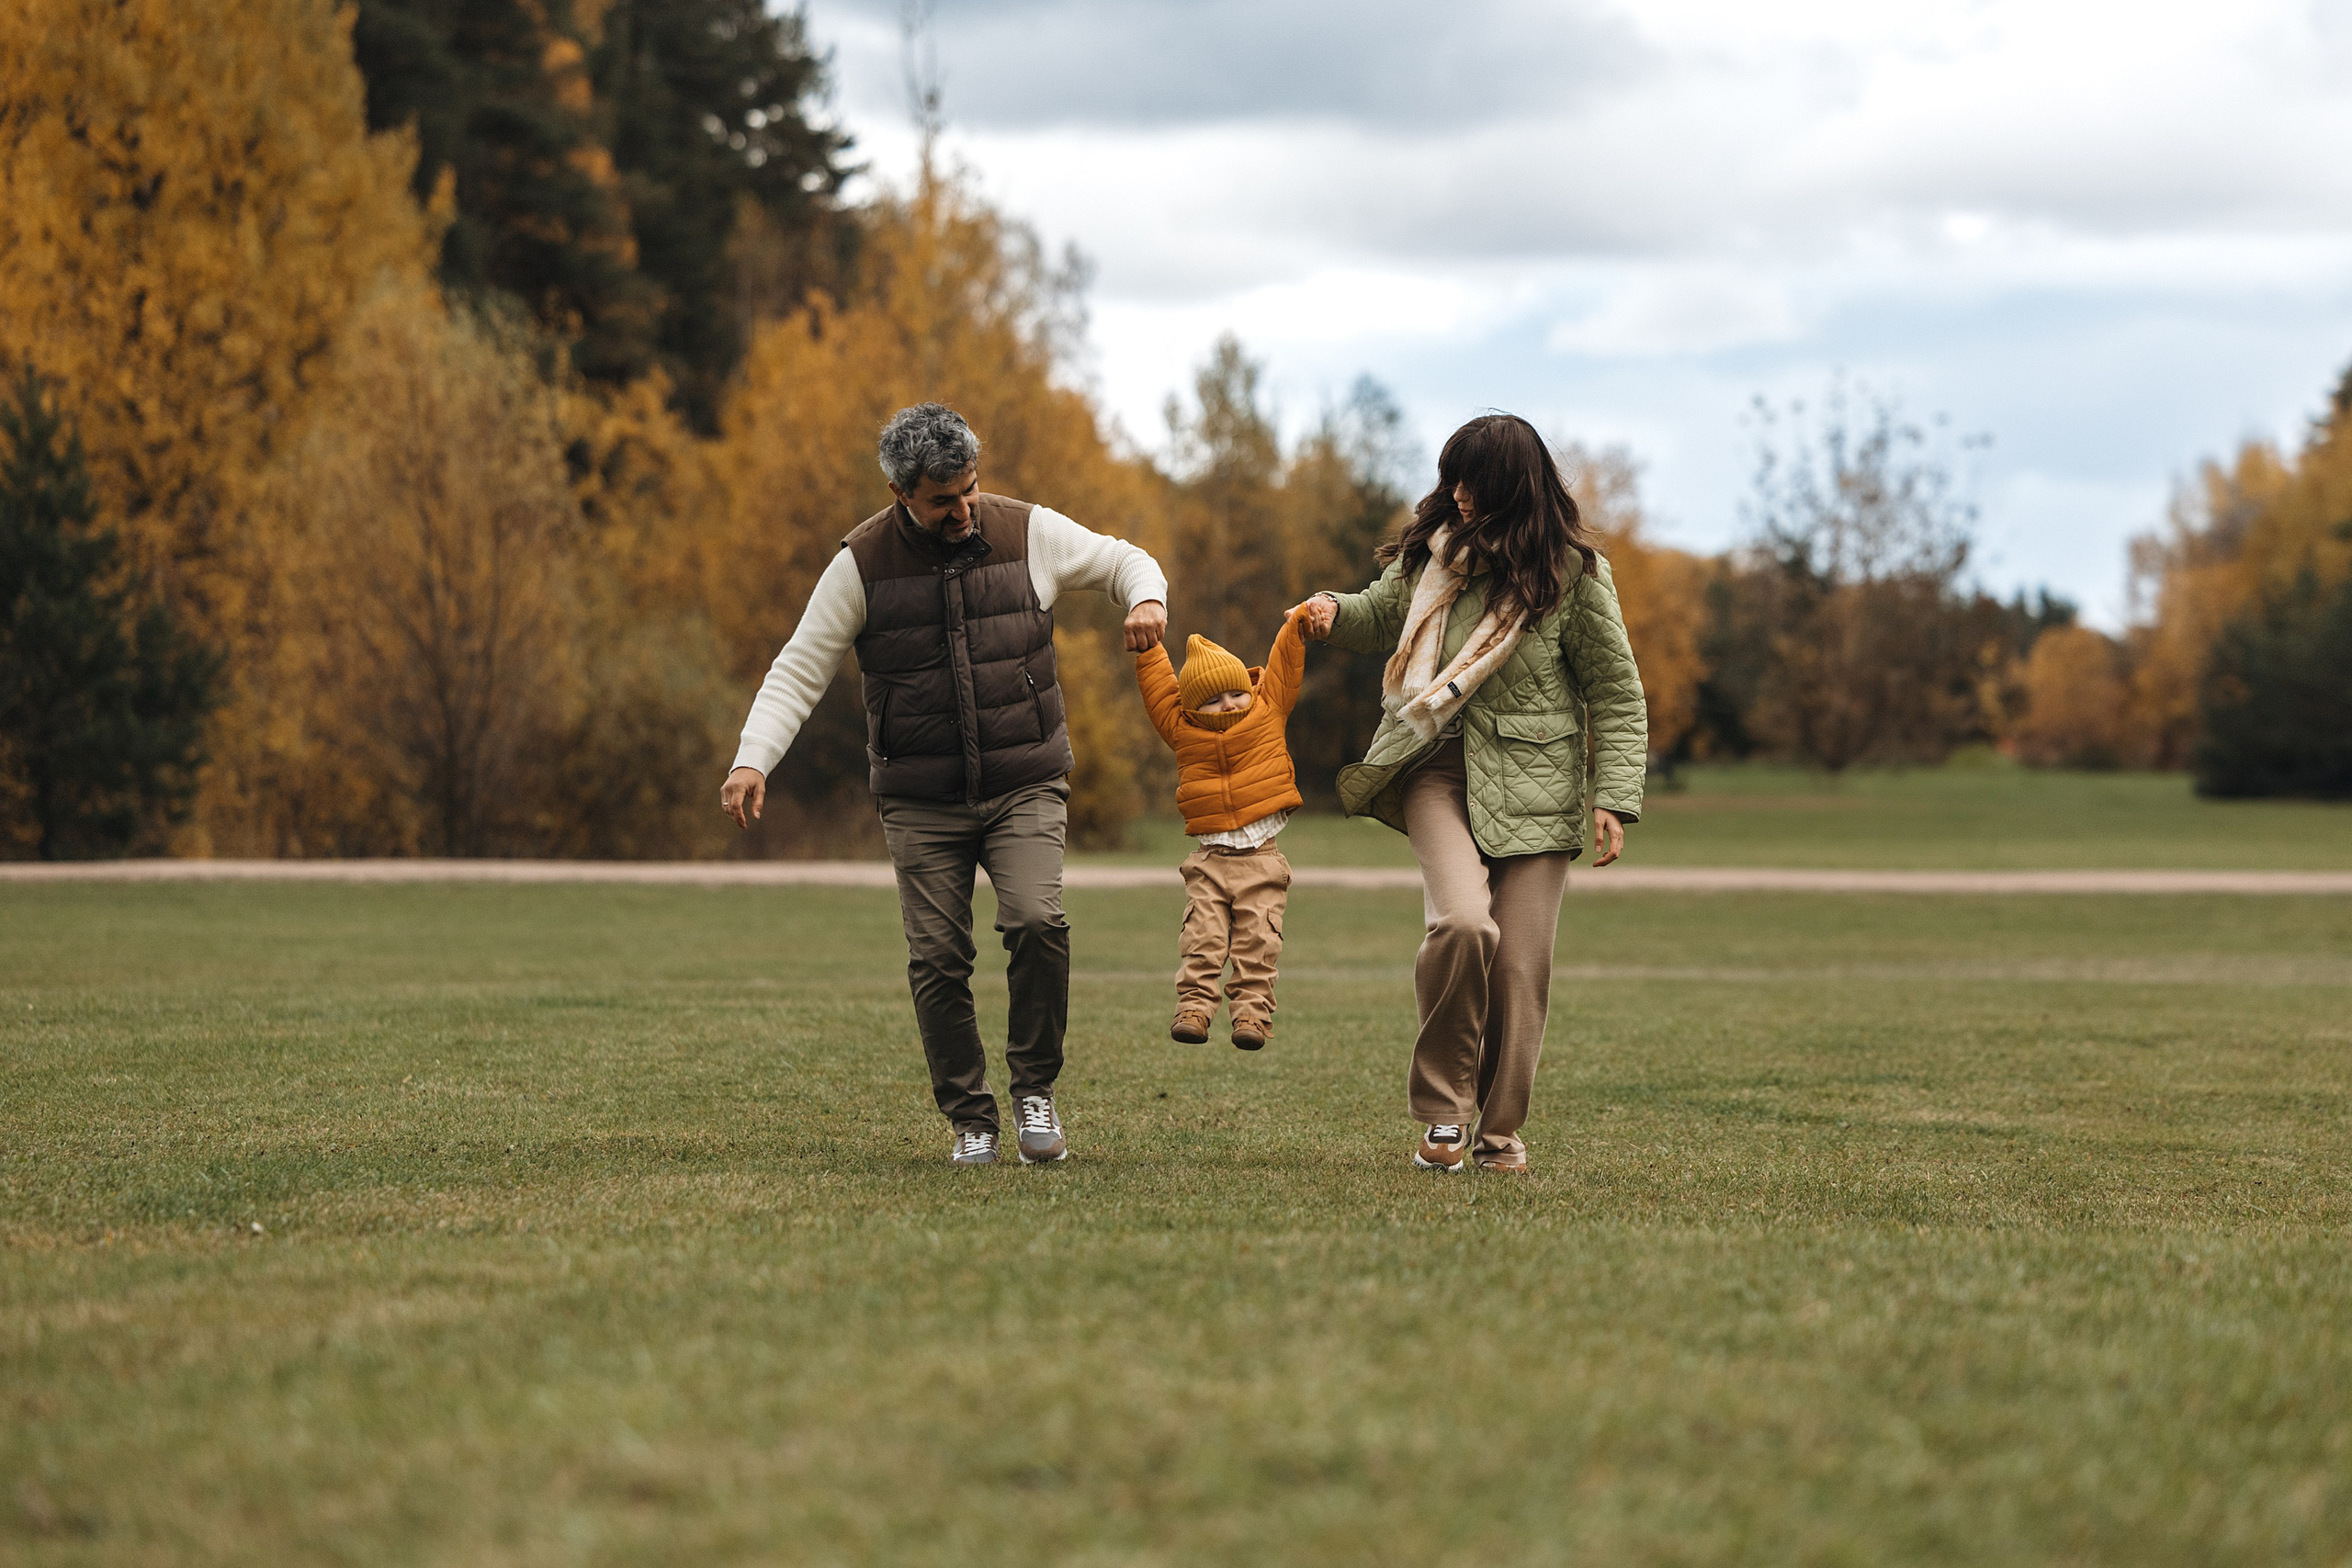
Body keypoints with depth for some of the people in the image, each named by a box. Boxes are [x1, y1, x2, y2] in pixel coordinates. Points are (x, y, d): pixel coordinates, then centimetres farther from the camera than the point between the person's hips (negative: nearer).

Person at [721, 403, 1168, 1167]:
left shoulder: (1028, 533, -1)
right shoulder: (862, 563, -4)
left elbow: (1121, 559, 14)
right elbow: (799, 670, -2)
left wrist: (1147, 598, -10)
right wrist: (752, 760, -16)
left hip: (1026, 788, 0)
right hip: (921, 804, 0)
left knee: (1036, 921, -20)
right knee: (937, 959, -5)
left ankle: (1034, 1089, -1)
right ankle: (970, 1119, 10)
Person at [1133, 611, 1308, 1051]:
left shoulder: (1268, 714, 7)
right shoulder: (1183, 730, 7)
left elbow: (1284, 668, 14)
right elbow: (1158, 686, 14)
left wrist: (1297, 624, 10)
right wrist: (1147, 644, 15)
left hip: (1260, 857, -1)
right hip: (1210, 858, 1)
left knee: (1257, 941, -7)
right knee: (1202, 939, -8)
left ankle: (1252, 1013, -7)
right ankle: (1193, 1007, -8)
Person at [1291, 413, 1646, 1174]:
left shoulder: (1573, 573, -6)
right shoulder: (1436, 546, 5)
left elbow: (1617, 697, -1)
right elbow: (1385, 614, 24)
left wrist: (1614, 799, -9)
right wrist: (1336, 610, 2)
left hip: (1531, 782, -1)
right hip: (1438, 768, 1)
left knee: (1519, 965, -3)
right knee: (1462, 920, -22)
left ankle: (1498, 1130, 15)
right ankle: (1442, 1108, -8)